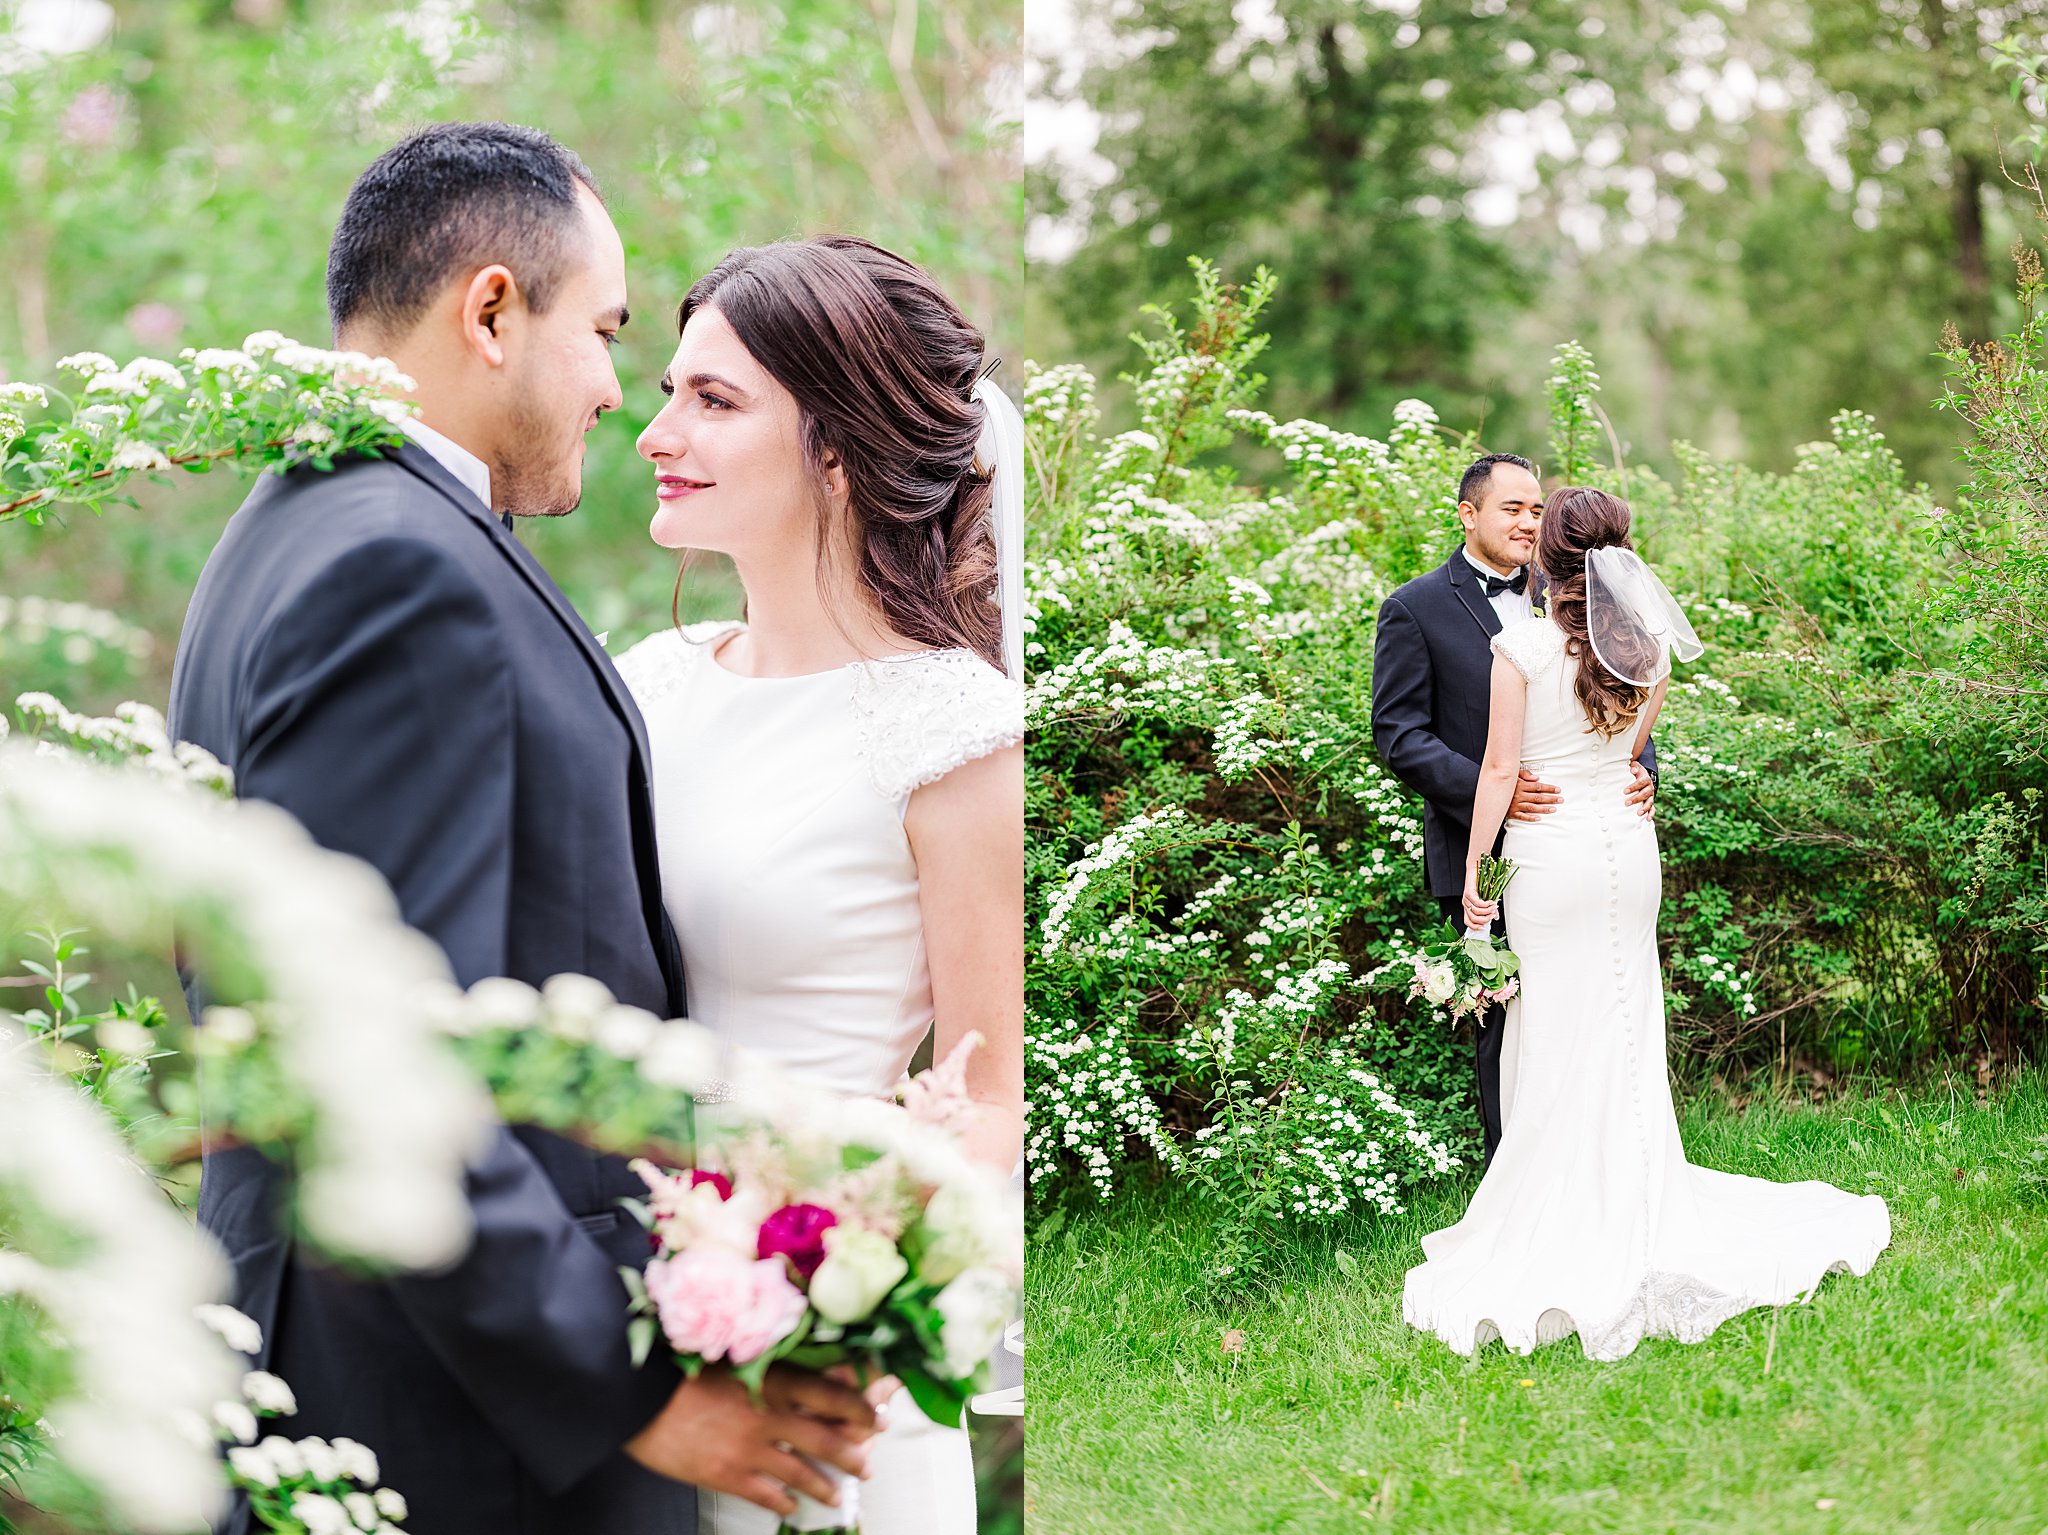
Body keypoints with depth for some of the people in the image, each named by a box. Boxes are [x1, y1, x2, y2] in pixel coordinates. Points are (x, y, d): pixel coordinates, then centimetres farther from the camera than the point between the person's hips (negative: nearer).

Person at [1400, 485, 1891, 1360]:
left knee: (1557, 1041, 3)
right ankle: (1631, 1216, 20)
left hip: (1550, 854, -4)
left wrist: (1475, 868, -4)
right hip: (1627, 845, 4)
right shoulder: (1649, 646, 1)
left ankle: (1564, 1232, 9)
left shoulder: (1520, 647, -12)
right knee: (1623, 1036, 13)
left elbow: (1500, 768, -11)